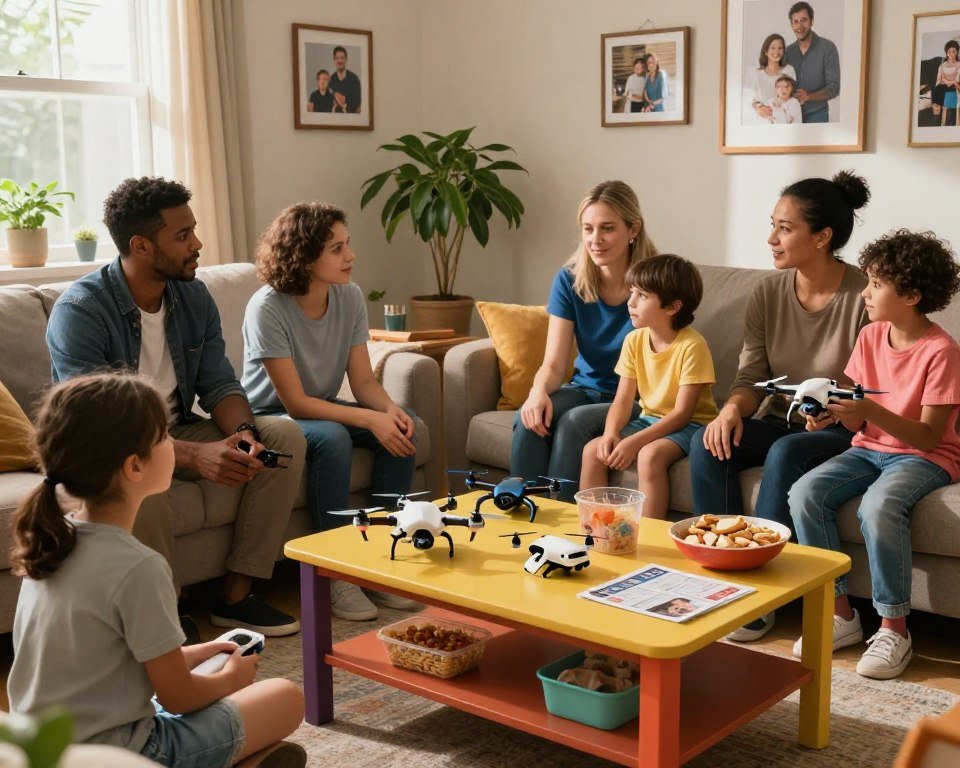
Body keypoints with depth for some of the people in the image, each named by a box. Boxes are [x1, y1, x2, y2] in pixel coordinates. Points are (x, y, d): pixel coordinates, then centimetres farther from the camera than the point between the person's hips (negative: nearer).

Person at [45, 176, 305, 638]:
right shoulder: (79, 311, -22)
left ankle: (235, 595, -7)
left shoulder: (194, 297, 0)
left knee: (285, 437, -10)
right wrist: (195, 456, -39)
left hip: (177, 429, 7)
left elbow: (219, 384, 1)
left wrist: (243, 431, -24)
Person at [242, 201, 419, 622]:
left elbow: (364, 381, -5)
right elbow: (295, 402, -26)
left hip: (322, 408, 6)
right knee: (332, 437, -35)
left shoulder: (350, 296, -6)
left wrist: (391, 409, -27)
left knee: (403, 425, -17)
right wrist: (370, 419, -33)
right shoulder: (267, 308, -24)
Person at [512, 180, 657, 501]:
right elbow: (554, 364, -8)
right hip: (584, 389, 4)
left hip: (638, 402, -3)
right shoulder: (569, 281, -3)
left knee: (574, 421, -31)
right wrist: (539, 391, -32)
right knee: (531, 417, -26)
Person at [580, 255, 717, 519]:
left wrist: (634, 442, -28)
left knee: (650, 455, -33)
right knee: (593, 450, -13)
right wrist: (611, 433, -22)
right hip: (650, 418, 6)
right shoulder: (634, 341, -1)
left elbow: (681, 413, -21)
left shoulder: (692, 346, -20)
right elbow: (623, 399, -2)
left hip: (689, 425, -6)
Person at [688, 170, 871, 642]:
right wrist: (732, 409, -19)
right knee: (709, 443, -22)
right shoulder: (768, 294, 1)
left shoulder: (863, 298, -14)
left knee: (786, 452, -35)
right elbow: (750, 377, 2)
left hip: (841, 432, -5)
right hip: (781, 422, 5)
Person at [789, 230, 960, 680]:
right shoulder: (870, 337, 5)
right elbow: (860, 423, 7)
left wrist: (872, 411, -31)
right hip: (870, 449, 6)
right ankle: (840, 615, -9)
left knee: (878, 506, -37)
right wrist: (832, 412, -15)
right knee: (804, 493, -19)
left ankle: (894, 630, -19)